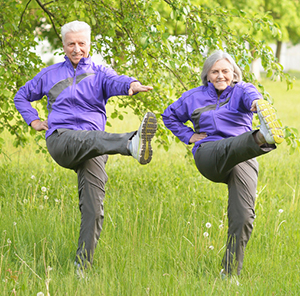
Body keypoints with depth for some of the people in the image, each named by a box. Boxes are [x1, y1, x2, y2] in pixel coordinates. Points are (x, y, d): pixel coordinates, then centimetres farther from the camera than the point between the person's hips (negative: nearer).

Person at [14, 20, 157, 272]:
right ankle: (133, 143, -70)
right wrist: (33, 121, 18)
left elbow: (116, 82, -8)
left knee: (93, 205, -12)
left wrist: (132, 85, -32)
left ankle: (83, 264, -7)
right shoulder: (50, 74, 22)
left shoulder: (99, 73, 17)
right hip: (60, 139, -2)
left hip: (93, 148, 2)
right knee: (89, 138, -38)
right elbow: (22, 97, 35)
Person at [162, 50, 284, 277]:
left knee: (243, 217, -13)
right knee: (229, 148, -40)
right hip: (209, 156, -1)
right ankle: (262, 138, -76)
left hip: (244, 159, 1)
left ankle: (231, 273, -5)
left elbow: (252, 96, -13)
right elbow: (170, 116, 35)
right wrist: (189, 136, 18)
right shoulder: (195, 97, 21)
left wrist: (258, 102, -40)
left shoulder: (241, 90, 13)